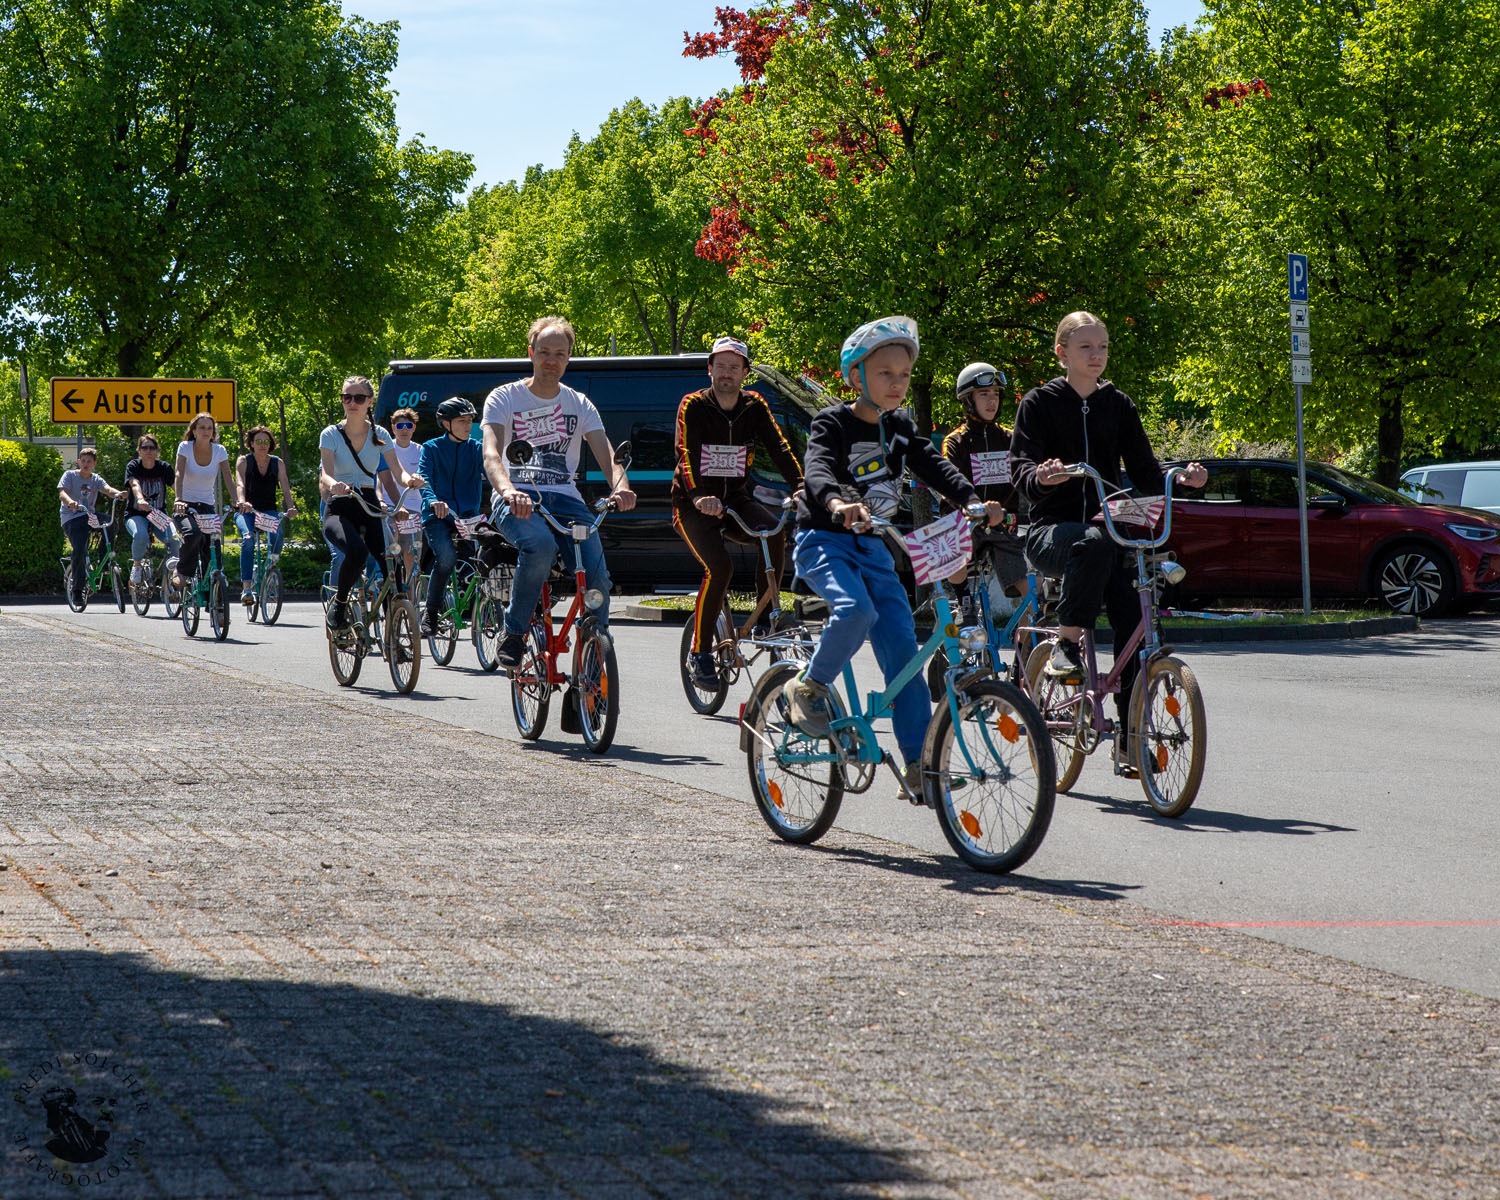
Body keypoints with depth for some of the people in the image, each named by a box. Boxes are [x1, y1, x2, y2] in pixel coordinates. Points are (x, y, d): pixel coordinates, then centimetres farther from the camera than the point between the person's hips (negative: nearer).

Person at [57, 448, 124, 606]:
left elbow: (107, 490, -9)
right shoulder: (70, 475, 1)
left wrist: (117, 494, -34)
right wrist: (70, 502, -39)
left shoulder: (96, 479, 11)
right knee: (80, 549, -26)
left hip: (89, 516, 4)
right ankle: (77, 591, -16)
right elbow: (62, 493, -15)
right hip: (71, 518, -4)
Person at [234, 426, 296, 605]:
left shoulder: (278, 463, 4)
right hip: (247, 511, -2)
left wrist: (291, 507, -25)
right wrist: (242, 502, -40)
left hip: (269, 510, 2)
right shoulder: (244, 461, -2)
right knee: (248, 538, -31)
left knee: (276, 534, -32)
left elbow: (286, 488, -5)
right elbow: (240, 484, -19)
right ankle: (246, 587, -31)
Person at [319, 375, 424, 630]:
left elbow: (397, 472, -3)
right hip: (339, 508, -3)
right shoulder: (331, 435, -1)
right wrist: (333, 484, -39)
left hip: (370, 507, 3)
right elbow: (325, 474, -14)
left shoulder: (379, 435, 7)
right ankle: (339, 603, -11)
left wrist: (409, 479, -28)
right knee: (357, 550, -35)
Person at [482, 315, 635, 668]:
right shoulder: (504, 398, 3)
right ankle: (514, 633, -18)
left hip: (564, 499, 3)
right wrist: (508, 491, -37)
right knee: (540, 544, -37)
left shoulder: (579, 405, 12)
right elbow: (491, 455, -13)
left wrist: (620, 487, -26)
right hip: (518, 499, -3)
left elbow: (607, 456, -1)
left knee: (597, 577, -22)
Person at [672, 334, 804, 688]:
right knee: (719, 567, -27)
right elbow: (686, 455, -22)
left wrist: (800, 487, -27)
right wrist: (698, 496, -41)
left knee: (774, 532, -28)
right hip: (694, 504, -3)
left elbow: (780, 449, -9)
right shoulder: (693, 406, -8)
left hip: (735, 499, 3)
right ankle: (701, 652, -14)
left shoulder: (754, 406, 2)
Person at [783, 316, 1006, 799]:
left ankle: (919, 764, -2)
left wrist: (975, 501, -21)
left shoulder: (901, 428, 8)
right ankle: (809, 688, -9)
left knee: (902, 649, -4)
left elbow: (934, 466, -2)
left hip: (873, 547, 6)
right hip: (824, 541, -6)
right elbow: (818, 469, -28)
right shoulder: (833, 423, -11)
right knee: (856, 611, -34)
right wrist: (838, 503, -50)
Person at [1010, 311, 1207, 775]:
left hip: (1105, 525, 4)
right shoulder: (1040, 403, 3)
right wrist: (1041, 477, -32)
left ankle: (1129, 737, -8)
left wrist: (1181, 479, -11)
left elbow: (1144, 472, 10)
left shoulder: (1118, 406, 13)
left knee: (1133, 619, -15)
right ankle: (1065, 645, -24)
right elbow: (1021, 467, -8)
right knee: (1095, 542, -39)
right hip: (1052, 530, -4)